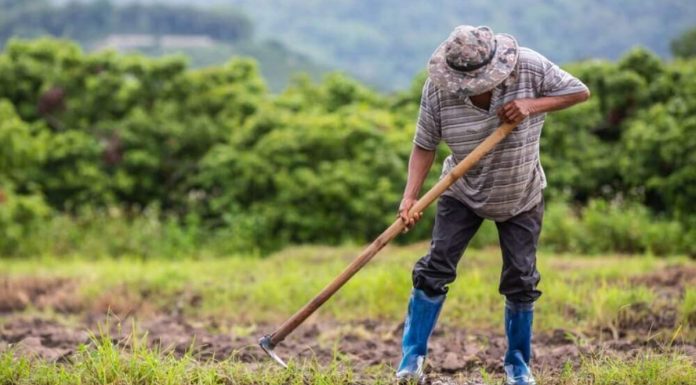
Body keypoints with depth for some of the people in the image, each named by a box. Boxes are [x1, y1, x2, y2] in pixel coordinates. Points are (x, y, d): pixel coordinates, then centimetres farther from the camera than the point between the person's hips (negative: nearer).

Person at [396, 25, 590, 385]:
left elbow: (580, 91, -14)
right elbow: (424, 146, -17)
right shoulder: (437, 89, -23)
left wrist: (532, 105, -30)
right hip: (462, 193, 0)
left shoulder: (530, 67, -24)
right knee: (435, 268, -8)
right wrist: (410, 197, -30)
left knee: (521, 280, 2)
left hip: (521, 198, 0)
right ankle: (412, 356, 2)